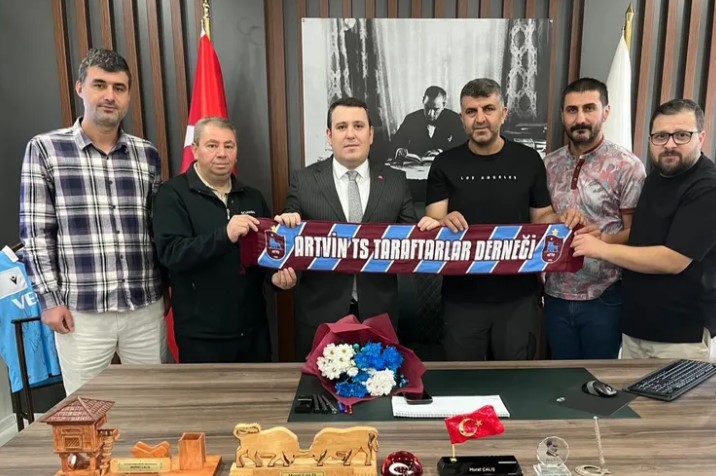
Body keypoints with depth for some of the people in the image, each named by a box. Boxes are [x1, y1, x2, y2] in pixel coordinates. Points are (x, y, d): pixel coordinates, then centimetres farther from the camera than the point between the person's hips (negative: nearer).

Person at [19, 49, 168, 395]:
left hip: (146, 308, 3)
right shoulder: (45, 149, -2)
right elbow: (35, 231, -2)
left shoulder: (147, 155, 6)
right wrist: (49, 299, -6)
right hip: (81, 311, -2)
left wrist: (167, 288, 9)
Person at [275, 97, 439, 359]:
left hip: (377, 311, 1)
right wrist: (285, 223, -19)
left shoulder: (396, 181, 3)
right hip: (320, 311, -1)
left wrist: (425, 230, -16)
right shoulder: (304, 180, -1)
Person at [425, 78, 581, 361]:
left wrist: (562, 220, -14)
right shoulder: (445, 164, -2)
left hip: (518, 296, 1)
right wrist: (444, 223, -29)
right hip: (462, 297, 0)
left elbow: (541, 217, 8)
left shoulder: (528, 160, 1)